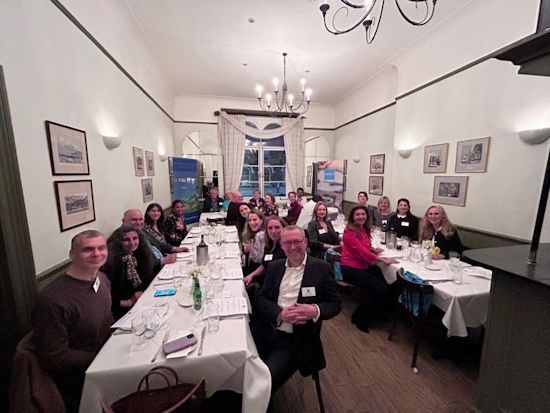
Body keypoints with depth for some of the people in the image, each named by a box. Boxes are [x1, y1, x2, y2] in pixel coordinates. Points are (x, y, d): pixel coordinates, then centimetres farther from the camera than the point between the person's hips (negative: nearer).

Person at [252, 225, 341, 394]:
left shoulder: (321, 268, -4)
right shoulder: (274, 266, 7)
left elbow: (335, 304, -1)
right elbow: (261, 298, 4)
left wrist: (316, 310, -22)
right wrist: (280, 313, -15)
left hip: (295, 340, -3)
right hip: (266, 330, 4)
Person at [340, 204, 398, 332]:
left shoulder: (365, 229, 9)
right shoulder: (349, 232, -16)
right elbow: (361, 250, -24)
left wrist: (373, 250, 2)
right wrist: (383, 260, -24)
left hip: (364, 266, 7)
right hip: (350, 268, -7)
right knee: (381, 288, -17)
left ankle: (379, 311, 13)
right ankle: (359, 317, 3)